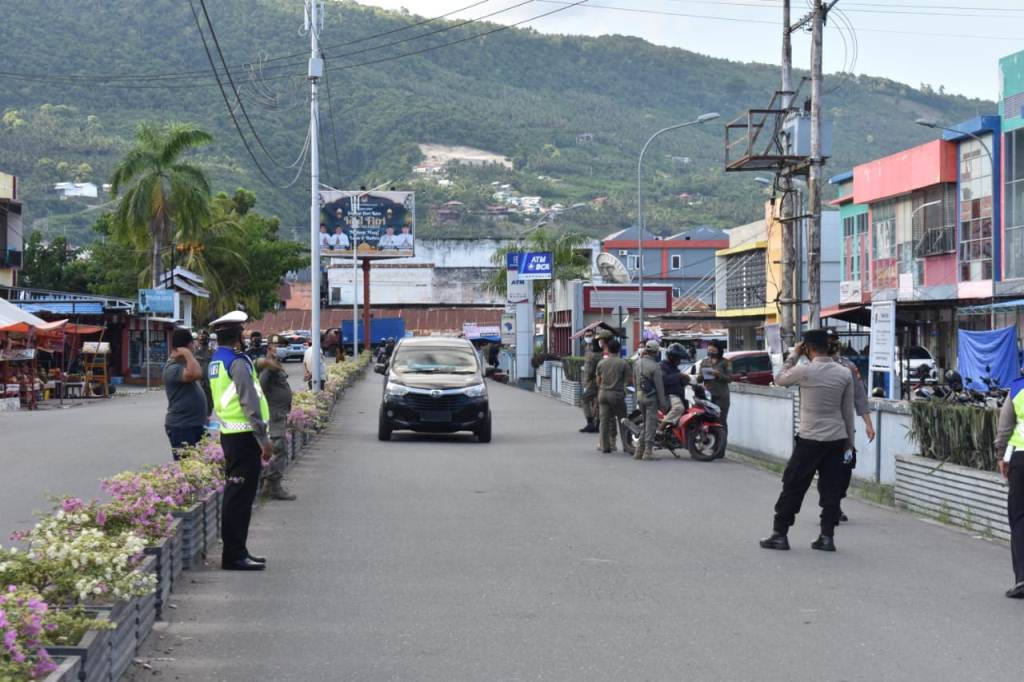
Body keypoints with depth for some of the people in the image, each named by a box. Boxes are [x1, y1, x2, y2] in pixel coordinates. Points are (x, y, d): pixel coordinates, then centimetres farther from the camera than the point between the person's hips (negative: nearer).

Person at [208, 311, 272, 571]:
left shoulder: (216, 361, 13)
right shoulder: (238, 362, -16)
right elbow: (250, 403, -19)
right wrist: (264, 439, -16)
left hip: (229, 433, 9)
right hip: (244, 435, -9)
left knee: (236, 494, 15)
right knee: (241, 496, -6)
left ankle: (236, 550, 22)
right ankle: (234, 555, -5)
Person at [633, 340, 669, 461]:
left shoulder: (637, 364, 6)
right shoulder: (655, 366, -16)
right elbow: (659, 386, -14)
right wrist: (663, 403, -9)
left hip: (640, 396, 7)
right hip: (652, 398, -7)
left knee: (644, 423, 16)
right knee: (651, 424, -3)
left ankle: (639, 451, 16)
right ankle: (648, 452, -6)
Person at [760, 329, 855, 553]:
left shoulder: (805, 371, -12)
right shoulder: (844, 373, 2)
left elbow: (780, 379, 8)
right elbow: (848, 411, 7)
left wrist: (793, 355, 15)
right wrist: (849, 443, 14)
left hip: (810, 439, -4)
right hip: (837, 439, 4)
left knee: (793, 486, 4)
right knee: (831, 488, 7)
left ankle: (780, 534, 7)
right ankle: (827, 537, 6)